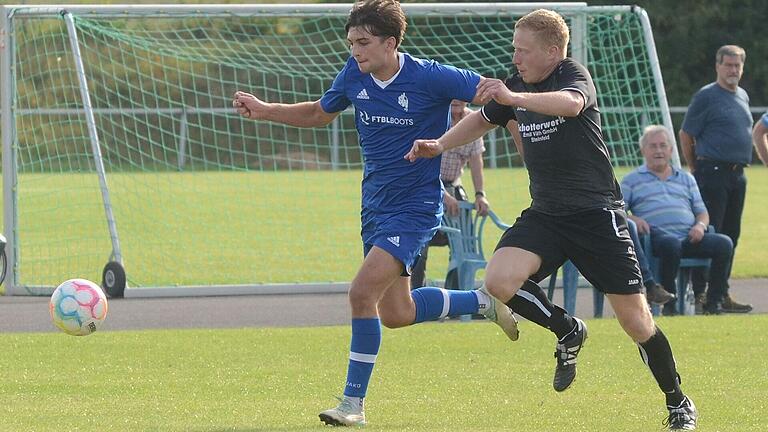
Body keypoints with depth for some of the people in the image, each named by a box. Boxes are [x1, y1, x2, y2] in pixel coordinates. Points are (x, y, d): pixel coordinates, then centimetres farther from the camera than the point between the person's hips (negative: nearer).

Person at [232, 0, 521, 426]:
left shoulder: (429, 78, -18)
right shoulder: (354, 75, -1)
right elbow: (320, 113, 18)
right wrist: (265, 111, 7)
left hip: (415, 206, -7)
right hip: (375, 207, 7)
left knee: (362, 292, -21)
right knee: (396, 314, 14)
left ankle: (353, 403, -11)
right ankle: (482, 301, 38)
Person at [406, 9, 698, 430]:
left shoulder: (574, 75, -12)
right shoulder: (516, 84, 8)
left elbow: (572, 103, -37)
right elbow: (483, 119, 27)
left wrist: (514, 98, -50)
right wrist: (439, 144, 12)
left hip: (597, 213, -5)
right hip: (545, 214, 6)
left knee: (635, 321, -4)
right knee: (498, 281, -21)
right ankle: (568, 331, 5)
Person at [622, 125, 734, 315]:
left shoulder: (686, 179, 30)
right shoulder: (632, 180, 20)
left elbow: (702, 212, 25)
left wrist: (700, 226, 2)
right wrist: (633, 218, -12)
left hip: (689, 237, 4)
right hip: (658, 236, -4)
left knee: (724, 243, -24)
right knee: (671, 244, -41)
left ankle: (714, 302, -19)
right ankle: (668, 304, -29)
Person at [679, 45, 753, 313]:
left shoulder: (743, 97, 17)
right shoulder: (706, 97, -7)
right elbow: (686, 135, -4)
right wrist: (696, 170, 1)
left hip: (737, 175, 8)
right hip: (713, 173, -8)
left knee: (730, 235, 10)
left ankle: (722, 294, 15)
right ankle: (699, 294, -10)